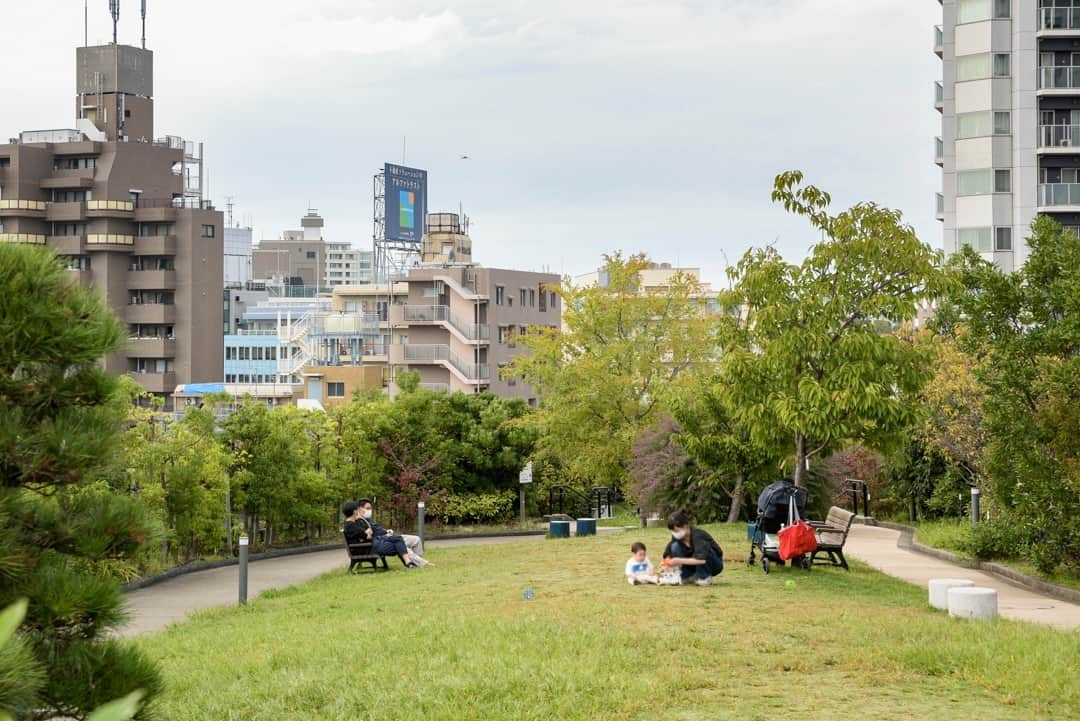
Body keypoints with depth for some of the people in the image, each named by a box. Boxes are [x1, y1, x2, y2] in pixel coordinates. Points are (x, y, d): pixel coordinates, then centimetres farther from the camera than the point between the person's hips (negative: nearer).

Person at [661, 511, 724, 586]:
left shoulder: (698, 535, -30)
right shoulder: (677, 537, -10)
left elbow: (702, 559, -42)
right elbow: (667, 555, -2)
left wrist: (680, 561, -39)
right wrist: (667, 561, -24)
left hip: (715, 564, -6)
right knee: (675, 546, -15)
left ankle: (704, 577, -16)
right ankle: (688, 576, -6)